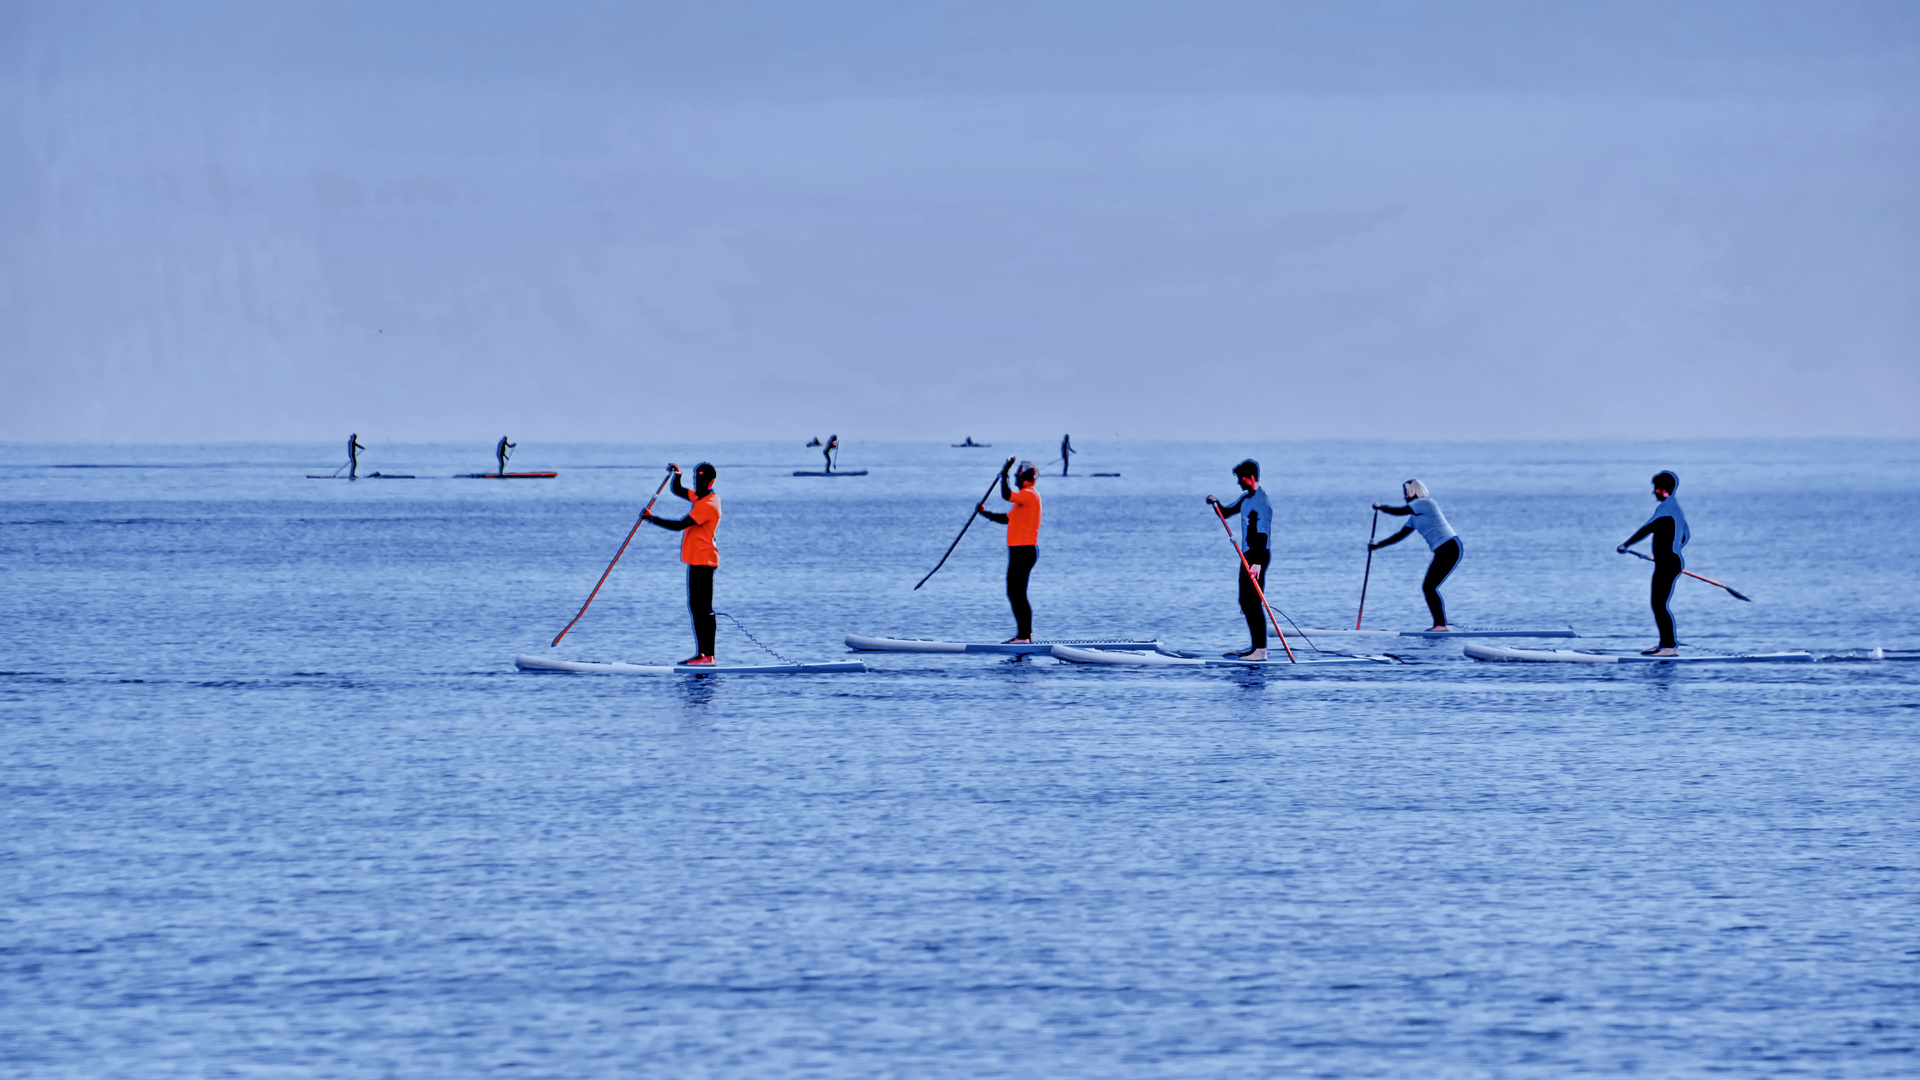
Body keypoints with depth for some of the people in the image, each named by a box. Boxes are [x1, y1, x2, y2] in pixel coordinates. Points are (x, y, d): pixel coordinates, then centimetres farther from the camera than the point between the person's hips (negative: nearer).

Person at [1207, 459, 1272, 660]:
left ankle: (1261, 650, -11)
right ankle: (1256, 646, 22)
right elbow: (1226, 513, 24)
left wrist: (1257, 562, -32)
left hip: (1258, 554, -10)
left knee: (1254, 603, -11)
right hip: (1247, 555, 10)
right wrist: (1216, 504, 2)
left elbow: (1262, 534, -25)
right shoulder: (1246, 498, 13)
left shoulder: (1261, 502, -17)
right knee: (1245, 603, 15)